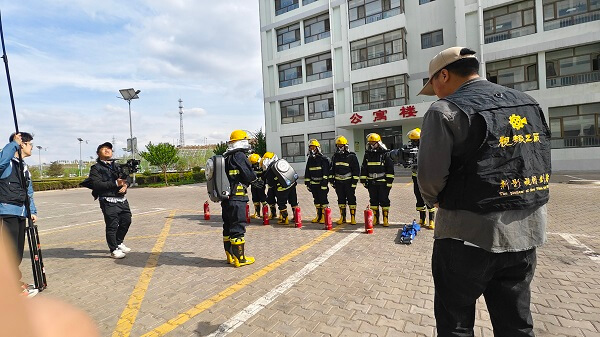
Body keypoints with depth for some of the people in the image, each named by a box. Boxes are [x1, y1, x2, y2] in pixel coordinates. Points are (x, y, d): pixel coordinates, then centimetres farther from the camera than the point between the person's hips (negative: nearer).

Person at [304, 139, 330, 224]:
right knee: (316, 200, 11)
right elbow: (307, 172, 16)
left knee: (323, 200, -3)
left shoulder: (323, 159, -8)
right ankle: (318, 216, 21)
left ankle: (324, 217, 6)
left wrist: (324, 183, -17)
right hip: (313, 184, 6)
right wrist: (307, 183, 12)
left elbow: (325, 172, -13)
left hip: (322, 184, -6)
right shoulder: (310, 159, 12)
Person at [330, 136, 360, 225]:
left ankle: (353, 218, 8)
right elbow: (332, 169, 16)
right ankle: (342, 217, 18)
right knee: (341, 200, 9)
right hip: (338, 182, 4)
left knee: (351, 199, -1)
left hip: (349, 182, -4)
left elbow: (356, 170, -6)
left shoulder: (352, 156, -5)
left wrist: (354, 182, -10)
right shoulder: (335, 156, 10)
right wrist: (332, 180, 11)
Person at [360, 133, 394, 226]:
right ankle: (375, 218, 21)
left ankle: (385, 219, 12)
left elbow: (390, 169, -5)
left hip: (383, 183, -4)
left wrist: (389, 182, -8)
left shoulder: (385, 154, -4)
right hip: (371, 183, 4)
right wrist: (364, 180, 9)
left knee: (384, 200, 1)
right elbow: (363, 169, 13)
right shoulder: (367, 155, 8)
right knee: (373, 200, 10)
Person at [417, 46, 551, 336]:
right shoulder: (529, 105, 10)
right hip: (525, 232, 7)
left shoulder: (447, 110, -13)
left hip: (469, 235, -7)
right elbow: (537, 165, 13)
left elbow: (430, 175, -17)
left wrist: (434, 200, 4)